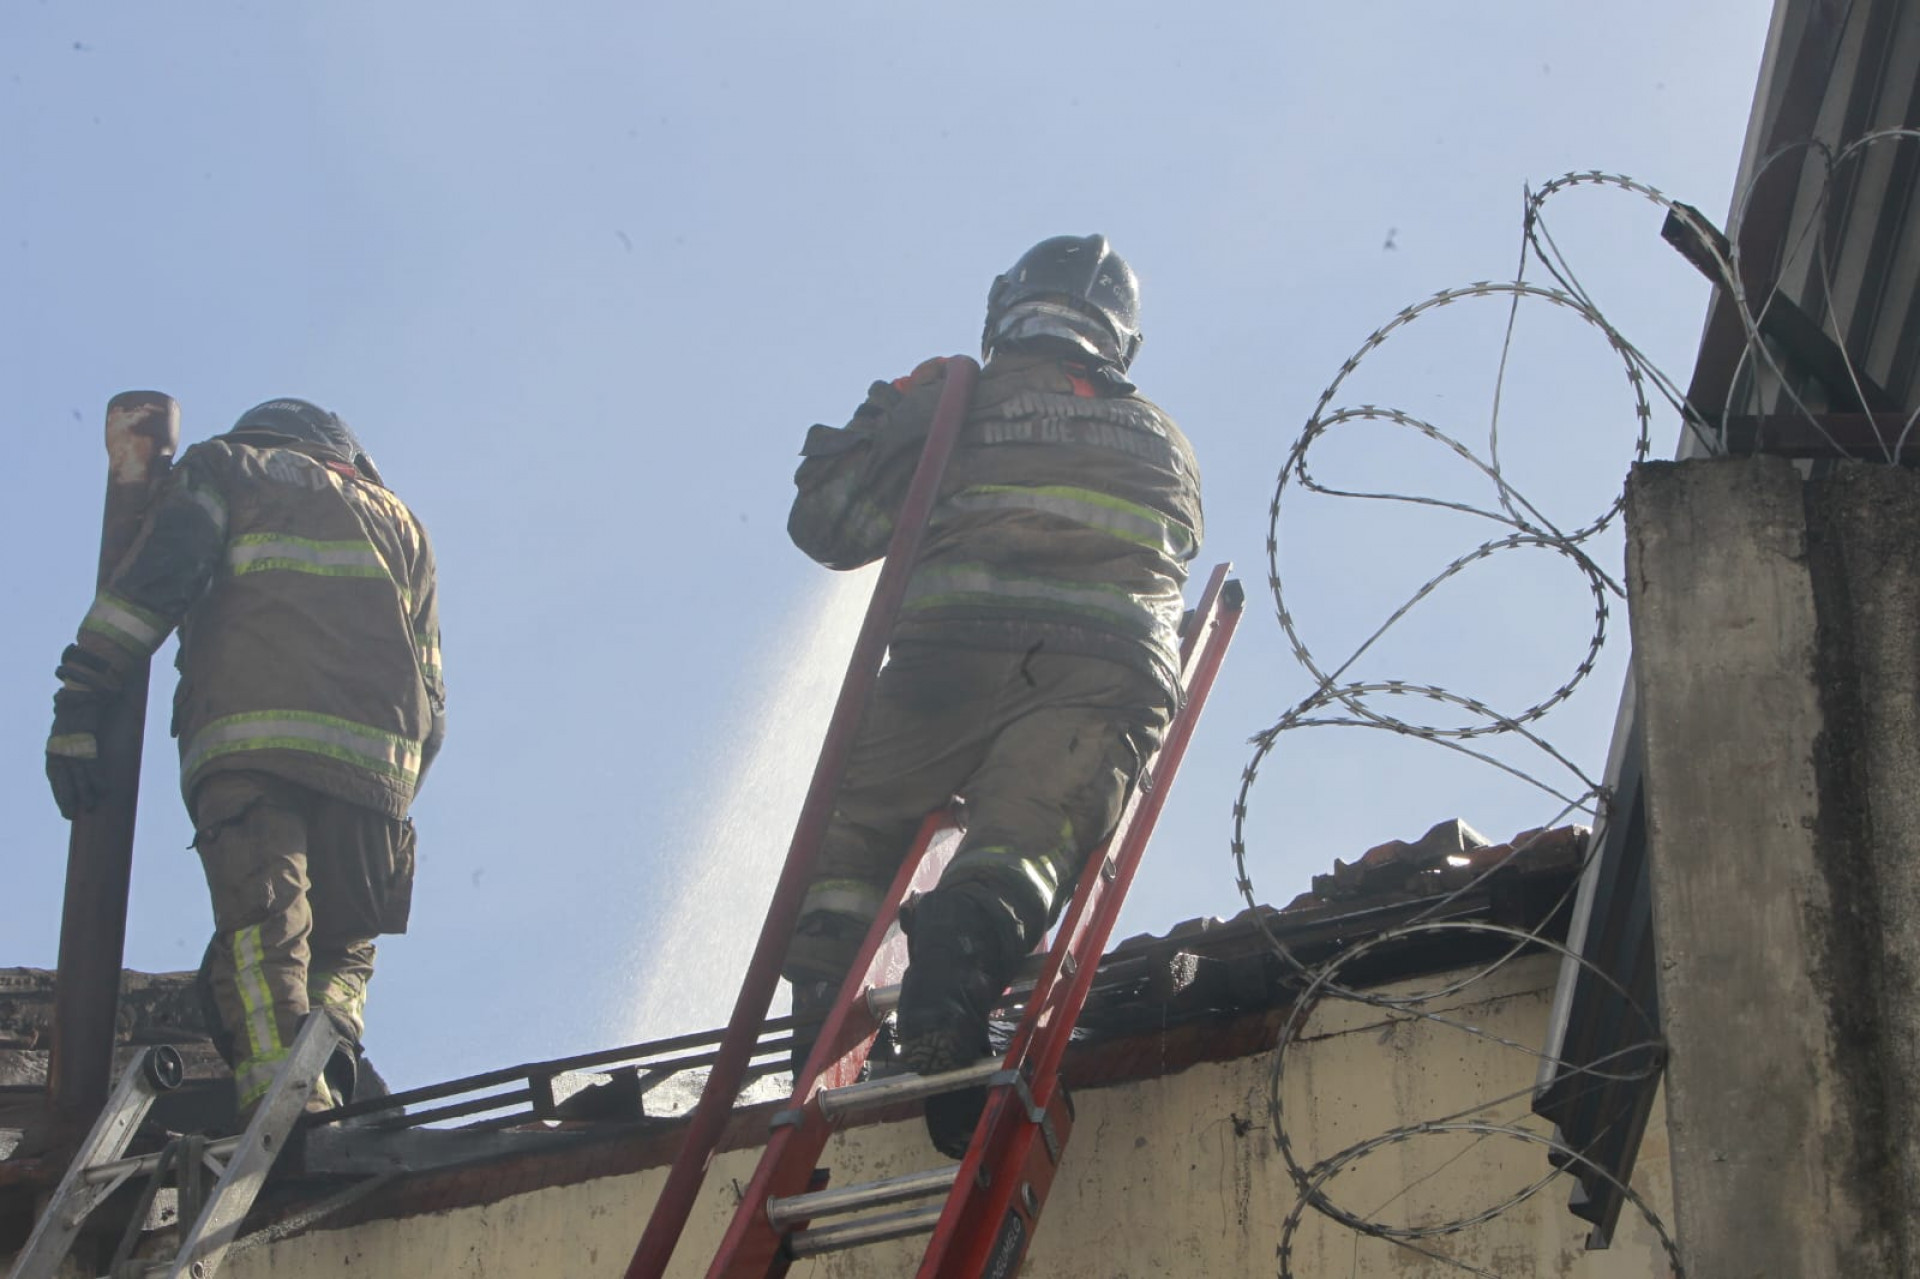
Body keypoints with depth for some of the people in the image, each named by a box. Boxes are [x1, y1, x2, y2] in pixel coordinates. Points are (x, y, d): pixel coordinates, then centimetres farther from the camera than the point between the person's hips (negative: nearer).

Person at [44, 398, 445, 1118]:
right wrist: (393, 805, 28)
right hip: (377, 760, 3)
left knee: (260, 943, -14)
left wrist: (78, 707, -2)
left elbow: (148, 583, 3)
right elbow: (430, 689, 24)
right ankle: (329, 1059, -17)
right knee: (343, 949, 12)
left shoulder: (223, 467, 22)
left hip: (249, 746, -3)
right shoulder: (397, 519, 33)